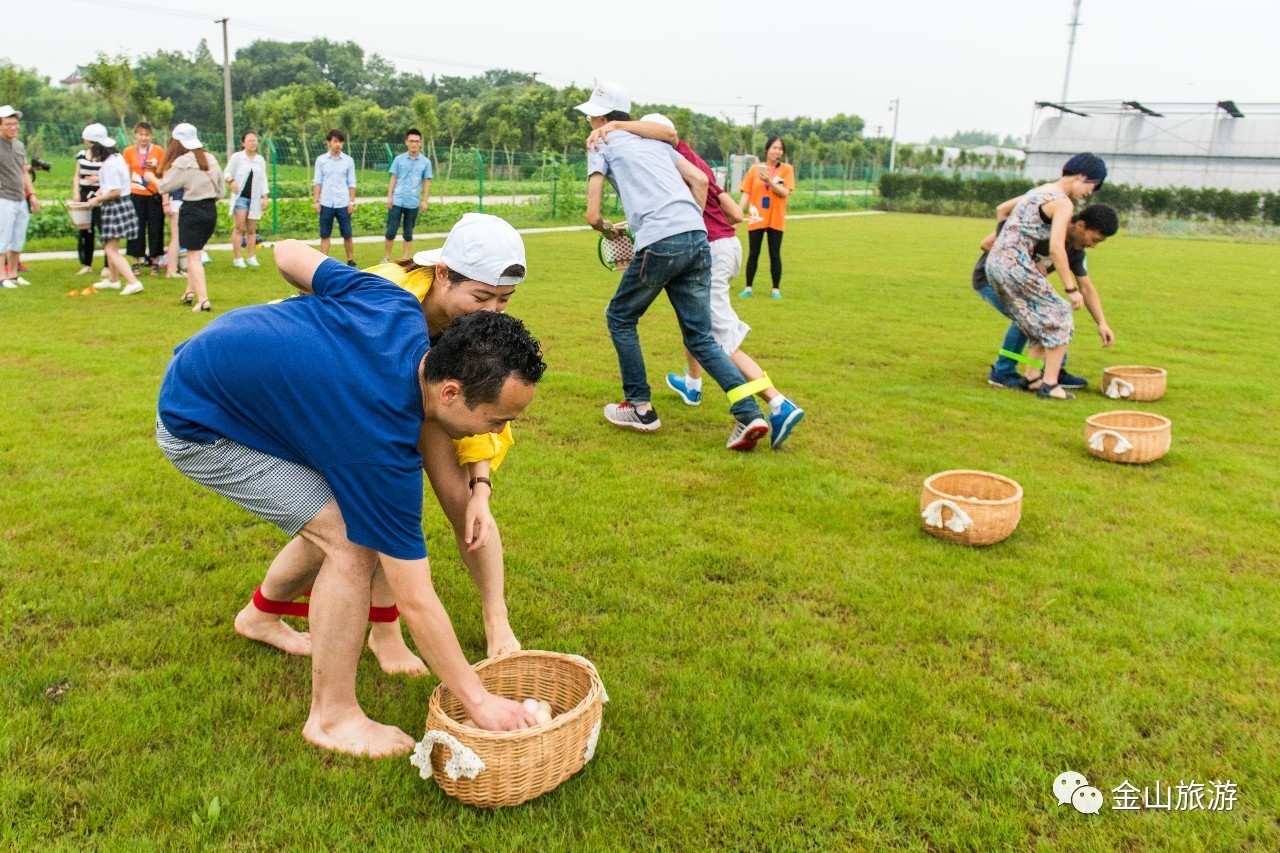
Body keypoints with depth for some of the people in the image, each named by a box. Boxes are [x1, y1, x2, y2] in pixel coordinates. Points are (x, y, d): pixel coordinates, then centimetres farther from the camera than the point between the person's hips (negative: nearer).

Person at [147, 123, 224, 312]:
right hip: (211, 210, 7)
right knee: (196, 251, 21)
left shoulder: (183, 162, -13)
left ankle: (203, 300, -12)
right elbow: (220, 190, 11)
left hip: (192, 211, -7)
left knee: (194, 256, -4)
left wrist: (152, 177, 11)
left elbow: (165, 186, -8)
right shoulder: (211, 159, 7)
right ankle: (190, 291, 23)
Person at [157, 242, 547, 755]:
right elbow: (415, 602, -25)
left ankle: (259, 616, 41)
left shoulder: (396, 306, -17)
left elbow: (288, 253, -1)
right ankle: (333, 717, 0)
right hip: (196, 429, -9)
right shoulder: (382, 447, -31)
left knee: (342, 517, 14)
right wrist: (479, 701, -18)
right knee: (353, 543, -16)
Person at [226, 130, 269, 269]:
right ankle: (236, 258, -5)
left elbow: (263, 179, 14)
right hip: (240, 196, -3)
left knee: (251, 229, 5)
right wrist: (231, 181, -20)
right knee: (239, 227, -8)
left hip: (255, 198, 4)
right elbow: (227, 172, 2)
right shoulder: (236, 157, 2)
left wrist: (265, 196, 5)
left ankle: (251, 257, 13)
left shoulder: (260, 160, 13)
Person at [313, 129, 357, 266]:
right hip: (326, 203, 1)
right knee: (324, 235, 4)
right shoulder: (321, 160, 3)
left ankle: (351, 261, 14)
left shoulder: (348, 160, 3)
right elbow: (317, 181, 5)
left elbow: (351, 183, 4)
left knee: (347, 234, 2)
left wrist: (352, 202, -2)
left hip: (343, 203, -1)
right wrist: (316, 201, -1)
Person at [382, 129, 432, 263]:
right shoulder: (399, 159, 3)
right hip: (397, 201, 0)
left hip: (413, 203, 0)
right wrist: (389, 196, -2)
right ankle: (386, 256, 13)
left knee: (408, 231, 8)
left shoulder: (425, 162, 2)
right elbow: (393, 179, 5)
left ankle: (406, 257, 15)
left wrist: (425, 201, -1)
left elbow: (426, 182, 4)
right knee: (391, 229, 0)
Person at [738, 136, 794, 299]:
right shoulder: (755, 169, 3)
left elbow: (785, 192, -9)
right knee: (753, 254, 5)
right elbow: (746, 194, 2)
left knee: (775, 255, 3)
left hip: (775, 220, -1)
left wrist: (769, 180, -22)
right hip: (756, 219, 1)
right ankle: (748, 288, 12)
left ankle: (776, 289, 11)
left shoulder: (786, 169, 1)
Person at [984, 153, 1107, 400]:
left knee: (1041, 321, 19)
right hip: (1015, 265, -9)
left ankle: (1032, 378, 18)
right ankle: (1050, 384, 0)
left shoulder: (1039, 190, 21)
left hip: (994, 262, 9)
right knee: (1060, 318, 2)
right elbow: (1056, 249, -17)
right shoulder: (1064, 203, -9)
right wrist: (1071, 289, -12)